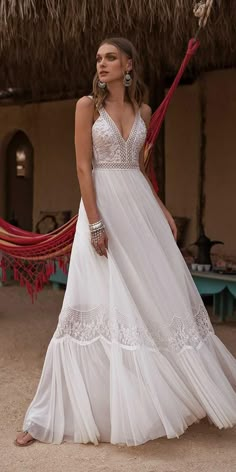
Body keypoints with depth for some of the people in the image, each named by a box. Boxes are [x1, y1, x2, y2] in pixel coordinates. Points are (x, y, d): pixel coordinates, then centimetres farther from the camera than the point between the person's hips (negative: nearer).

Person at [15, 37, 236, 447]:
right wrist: (95, 223, -17)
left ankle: (193, 387, 28)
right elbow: (83, 167, -9)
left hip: (140, 206, 4)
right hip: (102, 205, -4)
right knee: (97, 302, -7)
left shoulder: (143, 111, 12)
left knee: (162, 295, 9)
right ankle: (50, 414, 4)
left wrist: (162, 210, 12)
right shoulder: (88, 105, -2)